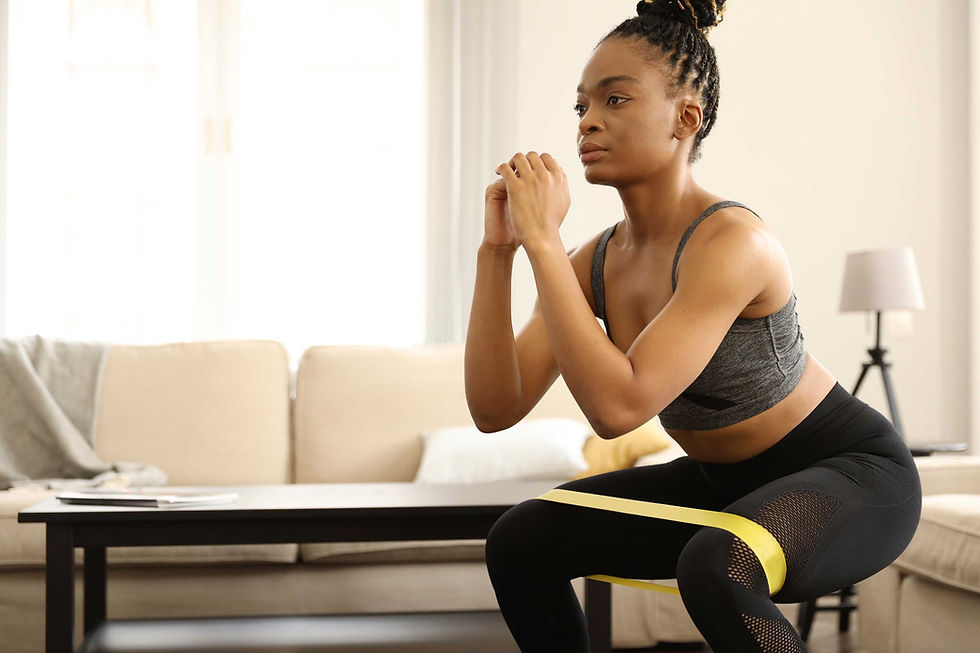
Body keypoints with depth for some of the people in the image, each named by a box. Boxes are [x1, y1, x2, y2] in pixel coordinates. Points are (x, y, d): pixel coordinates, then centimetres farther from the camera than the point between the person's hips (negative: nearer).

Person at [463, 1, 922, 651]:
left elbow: (616, 407, -37)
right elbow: (495, 409, -11)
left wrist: (543, 239, -34)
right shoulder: (597, 261, -5)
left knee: (716, 568, -38)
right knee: (519, 541, 0)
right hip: (726, 483, 8)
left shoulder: (733, 241, -28)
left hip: (853, 474, -8)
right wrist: (497, 249, -18)